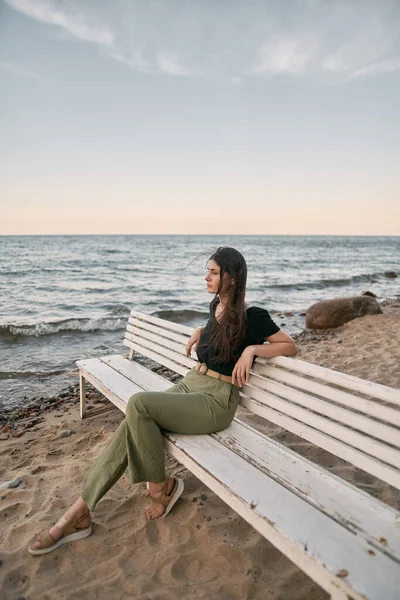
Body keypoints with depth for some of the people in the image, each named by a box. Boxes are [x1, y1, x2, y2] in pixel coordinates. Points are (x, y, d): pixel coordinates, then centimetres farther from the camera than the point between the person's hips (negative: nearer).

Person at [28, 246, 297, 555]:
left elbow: (290, 346, -4)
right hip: (189, 384, 7)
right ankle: (79, 514, -7)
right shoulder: (216, 306, 12)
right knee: (132, 427, -15)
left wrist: (251, 348, -19)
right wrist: (200, 331, 15)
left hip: (216, 400, -7)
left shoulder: (252, 315, -10)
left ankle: (161, 485, -6)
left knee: (138, 404, -28)